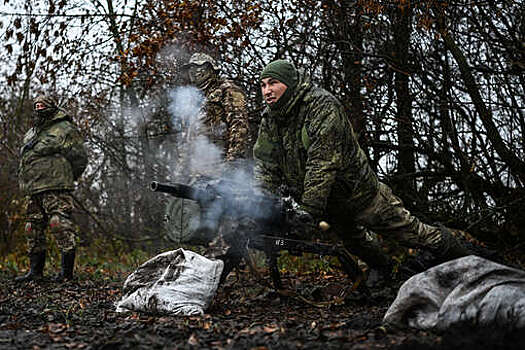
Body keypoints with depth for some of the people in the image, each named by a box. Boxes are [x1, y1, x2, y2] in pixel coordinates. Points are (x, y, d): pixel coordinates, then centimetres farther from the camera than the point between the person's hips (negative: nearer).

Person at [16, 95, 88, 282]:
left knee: (61, 227, -12)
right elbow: (24, 160, 29)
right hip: (33, 191, 8)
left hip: (55, 189, -8)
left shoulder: (65, 129, -1)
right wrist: (25, 183, 16)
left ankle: (67, 270, -10)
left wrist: (65, 178, 2)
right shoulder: (30, 133, 22)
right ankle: (35, 270, 16)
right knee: (33, 230, 9)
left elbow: (80, 158, -2)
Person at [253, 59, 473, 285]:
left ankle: (463, 261, 21)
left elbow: (323, 164, -32)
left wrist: (309, 210, -35)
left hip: (356, 189, -7)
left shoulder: (322, 105, -27)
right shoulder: (270, 119, -4)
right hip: (325, 201, 7)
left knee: (409, 231, 2)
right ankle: (381, 267, 55)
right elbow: (265, 164, -4)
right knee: (353, 242, 27)